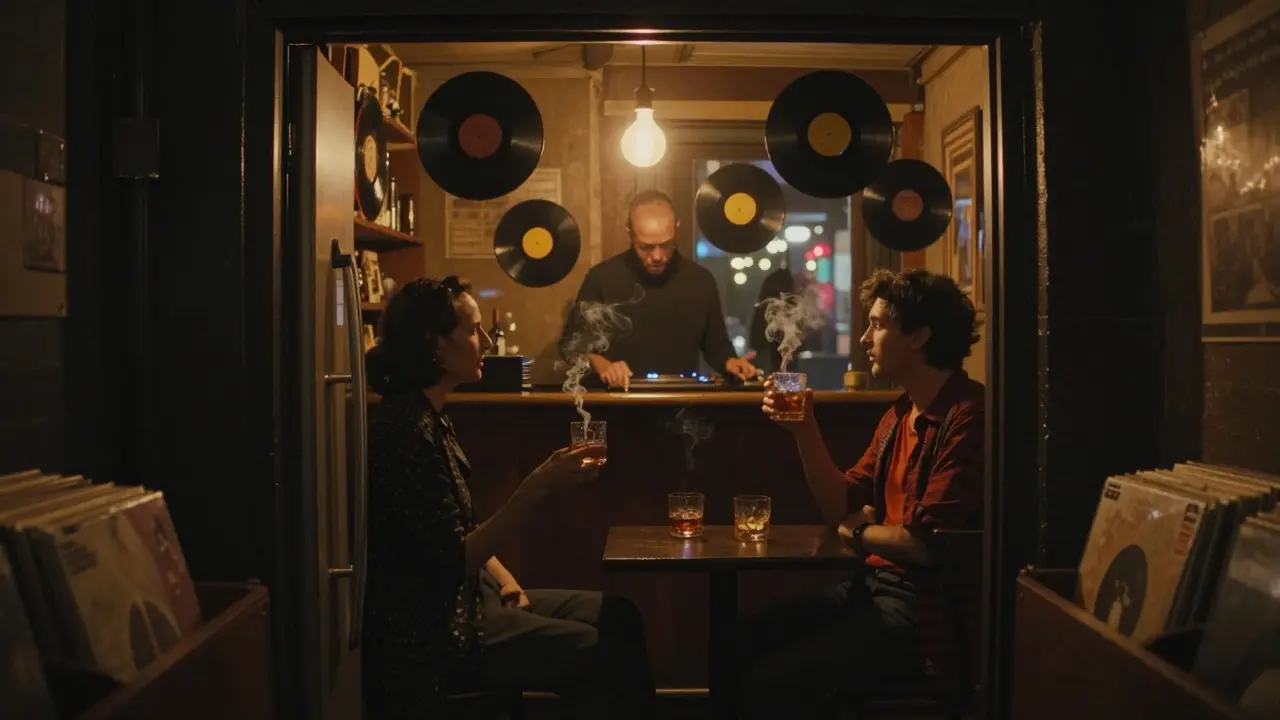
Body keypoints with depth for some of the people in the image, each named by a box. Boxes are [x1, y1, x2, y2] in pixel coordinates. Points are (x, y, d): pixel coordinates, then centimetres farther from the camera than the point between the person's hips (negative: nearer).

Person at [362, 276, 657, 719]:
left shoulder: (428, 417, 9)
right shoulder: (408, 429, -22)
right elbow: (452, 560, -25)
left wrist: (505, 581, 4)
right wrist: (539, 488, -30)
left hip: (463, 597, 10)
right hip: (435, 630, -10)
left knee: (620, 618, 7)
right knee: (611, 657, -12)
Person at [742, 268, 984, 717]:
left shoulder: (967, 417, -20)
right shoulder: (900, 414, 13)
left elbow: (924, 543, -23)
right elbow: (841, 509, 12)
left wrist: (858, 532, -3)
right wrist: (804, 430, 0)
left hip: (928, 608, -9)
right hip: (876, 585, 9)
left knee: (767, 679, -19)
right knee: (741, 643, 2)